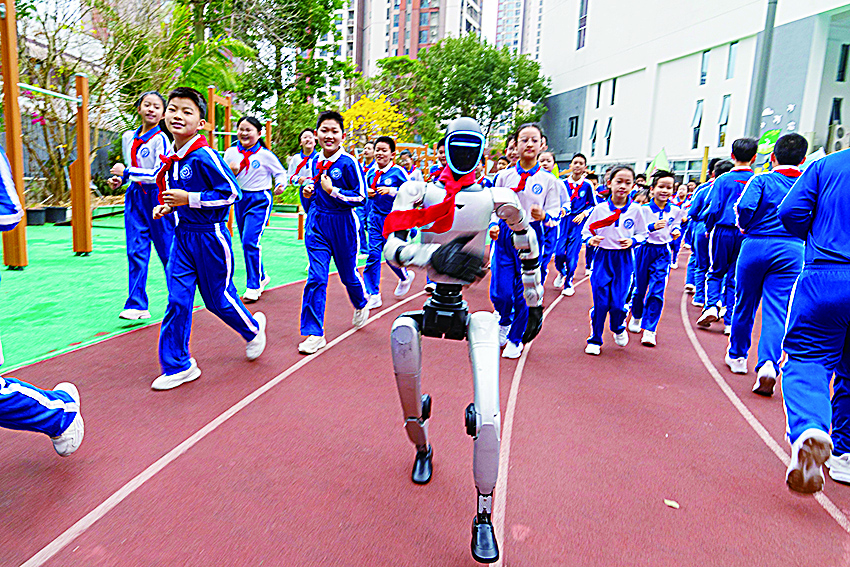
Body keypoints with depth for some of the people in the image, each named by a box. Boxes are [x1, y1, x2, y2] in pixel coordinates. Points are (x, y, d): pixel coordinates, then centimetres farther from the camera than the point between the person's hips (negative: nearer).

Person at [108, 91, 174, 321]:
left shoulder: (161, 139, -9)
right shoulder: (128, 137, 12)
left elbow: (159, 175, -17)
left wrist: (127, 172, -11)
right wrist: (120, 179, 6)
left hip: (157, 198, -6)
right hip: (135, 198, 6)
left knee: (167, 251, 3)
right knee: (135, 252, -1)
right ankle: (137, 305, 1)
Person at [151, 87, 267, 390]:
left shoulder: (204, 156, -17)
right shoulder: (171, 159, 8)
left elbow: (231, 192, -20)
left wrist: (189, 199, -22)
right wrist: (169, 206, 5)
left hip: (209, 237, -7)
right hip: (182, 236, 7)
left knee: (218, 298, 6)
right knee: (177, 300, 2)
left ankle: (253, 328, 36)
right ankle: (178, 365, 11)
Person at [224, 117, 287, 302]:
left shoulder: (265, 155, -7)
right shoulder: (230, 153, 3)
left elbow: (280, 173, 4)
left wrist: (280, 185, -16)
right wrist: (230, 172, -12)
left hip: (260, 200, -5)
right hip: (240, 199, 5)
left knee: (250, 241, -15)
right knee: (246, 243, 12)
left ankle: (253, 286, -5)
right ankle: (261, 277, 33)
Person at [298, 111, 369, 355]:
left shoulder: (349, 163, -12)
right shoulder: (315, 162, 5)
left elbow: (361, 197, -13)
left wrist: (333, 191, -21)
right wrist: (309, 191, 1)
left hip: (342, 224, -3)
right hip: (317, 224, 4)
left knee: (348, 274, 13)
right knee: (316, 277, -5)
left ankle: (361, 305, 47)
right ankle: (315, 333, 0)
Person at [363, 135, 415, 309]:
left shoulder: (398, 172, -9)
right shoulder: (371, 172, 8)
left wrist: (391, 191, -20)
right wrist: (368, 193, 1)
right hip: (375, 217, 4)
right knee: (373, 254, -4)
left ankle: (405, 276, 38)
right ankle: (373, 296, 2)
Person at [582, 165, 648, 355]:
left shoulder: (635, 210, -1)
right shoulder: (600, 209, -3)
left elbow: (643, 234, 9)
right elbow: (586, 231, 5)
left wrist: (632, 241, -11)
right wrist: (591, 239, -16)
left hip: (624, 260, 0)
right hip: (602, 257, 0)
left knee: (618, 302, -2)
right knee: (600, 302, -2)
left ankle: (619, 328, 33)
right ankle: (594, 339, 16)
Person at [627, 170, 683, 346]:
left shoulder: (675, 211, 2)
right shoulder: (644, 209, -7)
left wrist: (676, 231, -4)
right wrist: (652, 227, -31)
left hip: (663, 253, 1)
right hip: (644, 250, -1)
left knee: (657, 292, -8)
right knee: (640, 288, 10)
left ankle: (649, 330, -3)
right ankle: (636, 317, 38)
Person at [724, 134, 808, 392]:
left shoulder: (762, 180, -4)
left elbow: (745, 207, -17)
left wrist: (745, 227, 1)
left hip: (756, 245, -1)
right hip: (792, 251, 2)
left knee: (744, 304, 14)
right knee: (777, 311, -1)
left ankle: (737, 355, 29)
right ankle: (768, 364, -19)